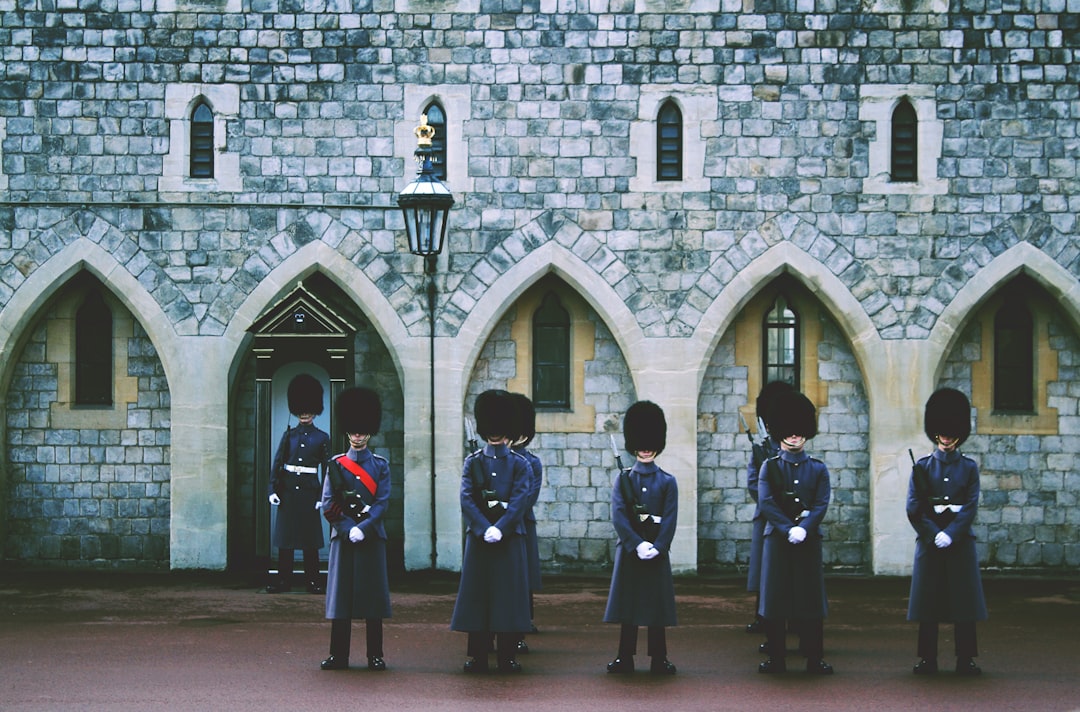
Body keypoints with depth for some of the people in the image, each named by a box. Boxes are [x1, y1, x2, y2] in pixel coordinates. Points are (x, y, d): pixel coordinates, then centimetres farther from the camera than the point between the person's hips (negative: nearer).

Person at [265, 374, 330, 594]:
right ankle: (284, 580, 7)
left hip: (309, 491, -2)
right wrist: (272, 490, -3)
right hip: (288, 490, 2)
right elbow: (277, 463, 6)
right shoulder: (289, 435, 7)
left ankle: (313, 580, 7)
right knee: (285, 535, 2)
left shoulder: (322, 438, 3)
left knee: (310, 537, 1)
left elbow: (326, 469, 3)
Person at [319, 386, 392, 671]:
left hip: (372, 537, 0)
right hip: (343, 536, 0)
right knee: (341, 594, 0)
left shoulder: (380, 465, 6)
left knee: (373, 594, 1)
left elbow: (382, 503, -2)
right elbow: (329, 506, 0)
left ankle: (375, 656, 6)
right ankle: (338, 655, 5)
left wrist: (363, 528, -15)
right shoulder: (336, 465, 6)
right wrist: (349, 529, -12)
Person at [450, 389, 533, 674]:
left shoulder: (520, 465, 5)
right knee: (477, 595, 0)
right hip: (478, 538, 0)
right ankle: (478, 657, 3)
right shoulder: (472, 462, 6)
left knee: (509, 596, 0)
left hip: (510, 538, 0)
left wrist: (499, 529, -17)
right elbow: (467, 500, -5)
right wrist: (485, 529, -16)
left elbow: (519, 501, -6)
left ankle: (508, 657, 3)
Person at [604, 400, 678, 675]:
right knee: (628, 602, 2)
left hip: (658, 549, 0)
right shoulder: (623, 480, 4)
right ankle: (625, 658, 8)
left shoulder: (668, 482, 6)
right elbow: (618, 516, -5)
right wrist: (638, 544, -16)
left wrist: (656, 547, -15)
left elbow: (670, 518, -2)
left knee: (658, 603, 2)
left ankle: (659, 659, 8)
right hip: (629, 549, 0)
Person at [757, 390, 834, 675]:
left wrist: (804, 528, -18)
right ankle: (776, 658, 7)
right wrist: (789, 528, -18)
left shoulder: (818, 469, 7)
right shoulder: (770, 467, 4)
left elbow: (822, 504, -3)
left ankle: (814, 659, 5)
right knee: (775, 597, 0)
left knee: (811, 597, 1)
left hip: (809, 538, 1)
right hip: (777, 538, -1)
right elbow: (766, 503, -6)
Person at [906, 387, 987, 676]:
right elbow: (913, 509, -1)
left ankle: (966, 660, 6)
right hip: (929, 541, 0)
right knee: (928, 600, 1)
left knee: (964, 599, 1)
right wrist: (934, 535, -12)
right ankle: (927, 659, 7)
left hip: (960, 541, 0)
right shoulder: (922, 466, 5)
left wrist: (950, 534, -15)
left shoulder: (969, 467, 6)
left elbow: (971, 507, -3)